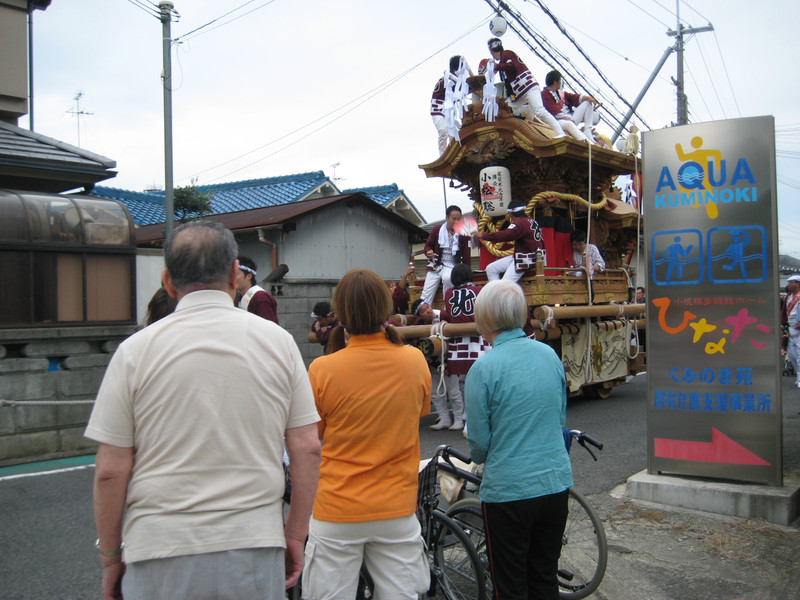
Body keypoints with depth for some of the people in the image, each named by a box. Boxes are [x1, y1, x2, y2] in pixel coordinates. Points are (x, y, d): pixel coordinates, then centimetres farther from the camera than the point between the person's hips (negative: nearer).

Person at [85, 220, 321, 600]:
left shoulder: (136, 350, -6)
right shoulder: (277, 341, -2)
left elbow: (111, 470, -4)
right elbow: (307, 449, -1)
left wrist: (110, 556, 8)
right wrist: (295, 536, 9)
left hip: (163, 556, -1)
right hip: (256, 551, 1)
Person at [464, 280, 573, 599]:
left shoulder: (484, 367, -17)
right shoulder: (549, 354, 0)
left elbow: (479, 443, -10)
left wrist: (480, 457, 11)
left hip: (508, 490, -5)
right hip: (556, 483, 5)